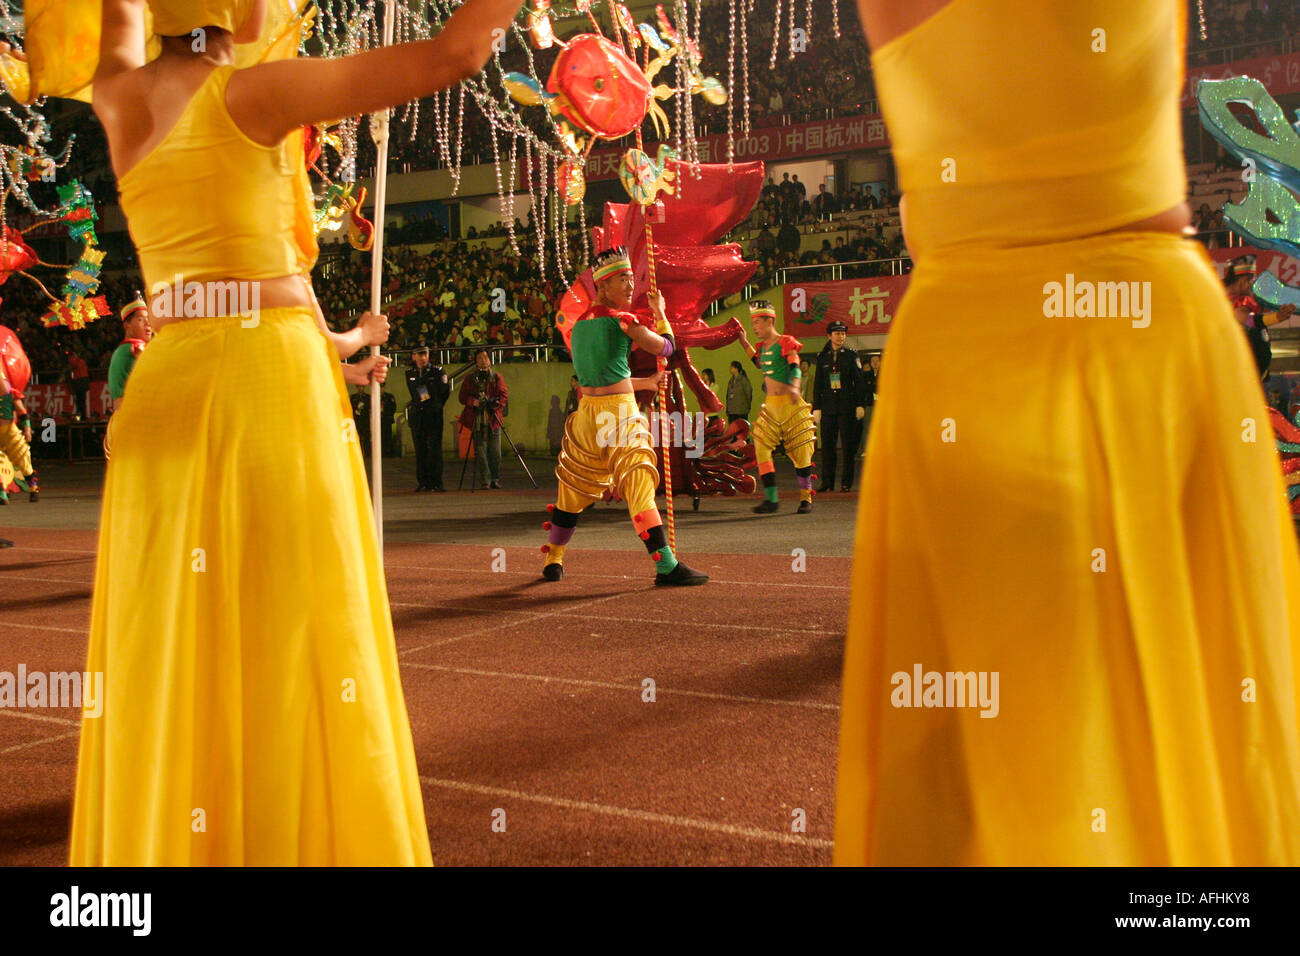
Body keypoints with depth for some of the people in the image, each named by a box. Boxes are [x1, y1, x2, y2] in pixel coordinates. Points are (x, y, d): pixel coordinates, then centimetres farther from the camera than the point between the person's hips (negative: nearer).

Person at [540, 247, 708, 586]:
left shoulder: (579, 323, 15)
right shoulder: (622, 319, -9)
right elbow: (665, 347, -1)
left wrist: (645, 383, 26)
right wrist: (659, 312, 15)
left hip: (588, 409, 7)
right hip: (620, 412, -7)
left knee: (575, 488, 18)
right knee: (639, 486, -11)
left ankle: (553, 561, 27)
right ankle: (666, 566, -15)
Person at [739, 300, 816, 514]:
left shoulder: (786, 343, -7)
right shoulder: (762, 346, 14)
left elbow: (795, 367, -21)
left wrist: (794, 387, -40)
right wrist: (745, 343, 25)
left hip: (791, 405, -6)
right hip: (770, 406, 6)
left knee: (801, 452, -1)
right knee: (761, 448, -7)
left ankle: (805, 498, 10)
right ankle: (772, 499, -5)